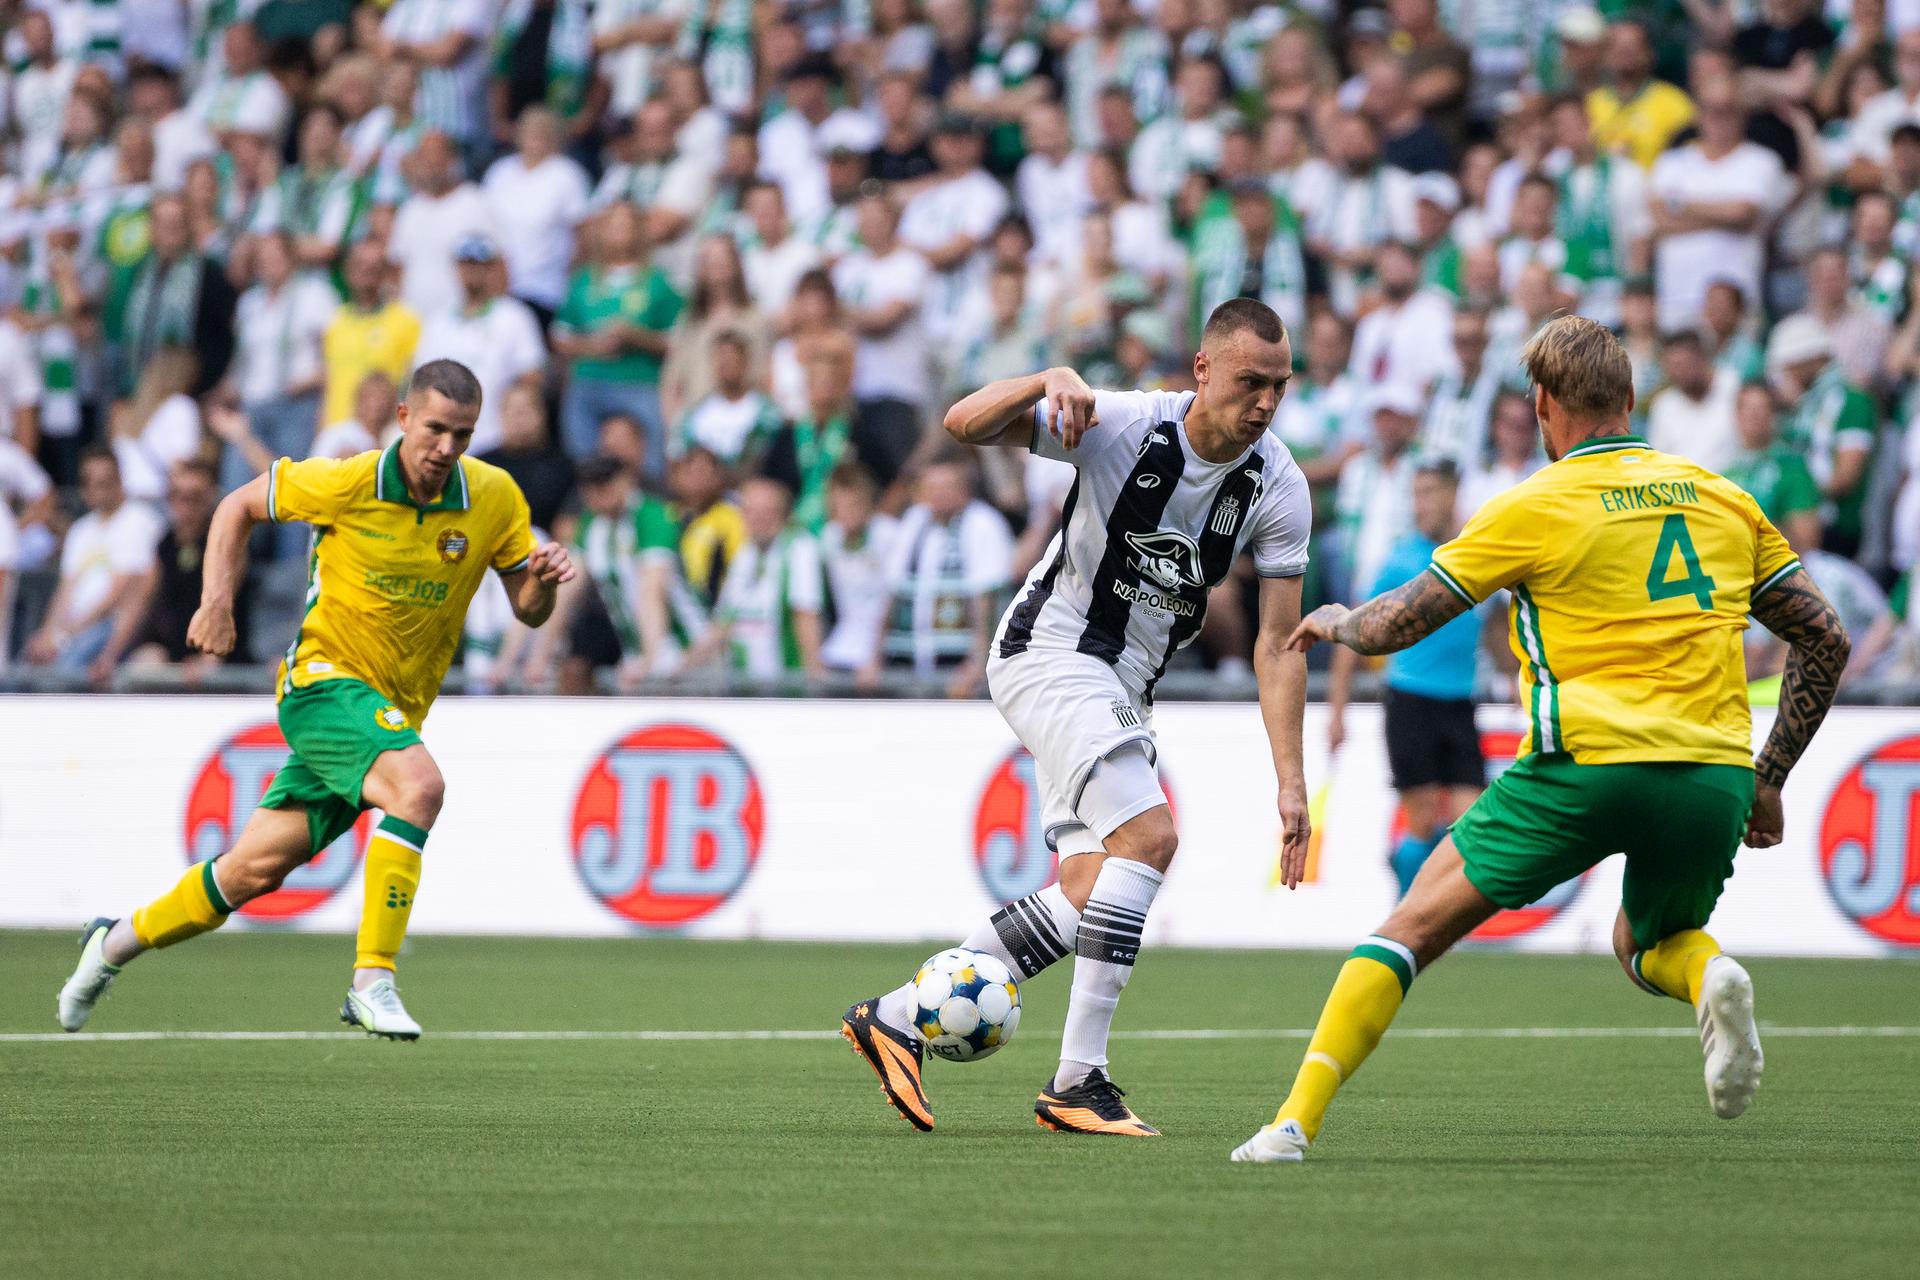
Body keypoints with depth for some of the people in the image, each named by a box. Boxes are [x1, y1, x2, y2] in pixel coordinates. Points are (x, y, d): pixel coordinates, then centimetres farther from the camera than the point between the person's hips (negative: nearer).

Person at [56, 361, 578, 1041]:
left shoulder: (495, 497, -4)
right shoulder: (346, 483, -13)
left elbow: (527, 610, 3)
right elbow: (239, 506, 2)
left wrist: (543, 578, -19)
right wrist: (217, 601, -9)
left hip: (395, 709, 5)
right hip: (323, 678, -5)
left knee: (257, 868, 8)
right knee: (419, 783, -32)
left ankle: (116, 942, 30)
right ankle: (372, 980, -28)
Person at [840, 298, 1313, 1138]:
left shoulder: (1278, 488, -6)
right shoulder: (1122, 424, -17)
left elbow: (1277, 642, -5)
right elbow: (964, 425, -20)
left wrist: (1291, 783, -12)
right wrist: (1047, 382, -39)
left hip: (1126, 686, 7)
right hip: (1051, 653, -7)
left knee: (1090, 896, -1)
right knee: (1147, 834, -23)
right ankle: (1079, 1081, -21)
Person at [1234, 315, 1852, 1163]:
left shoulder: (1534, 508, 3)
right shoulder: (1726, 500, 15)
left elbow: (1397, 625, 8)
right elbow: (1825, 640, 17)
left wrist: (1333, 622, 30)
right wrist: (1768, 781, 22)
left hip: (1586, 763, -4)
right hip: (1714, 772, 4)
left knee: (1414, 927, 6)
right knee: (1646, 945, 29)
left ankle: (1297, 1119, -4)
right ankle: (1709, 978, -6)